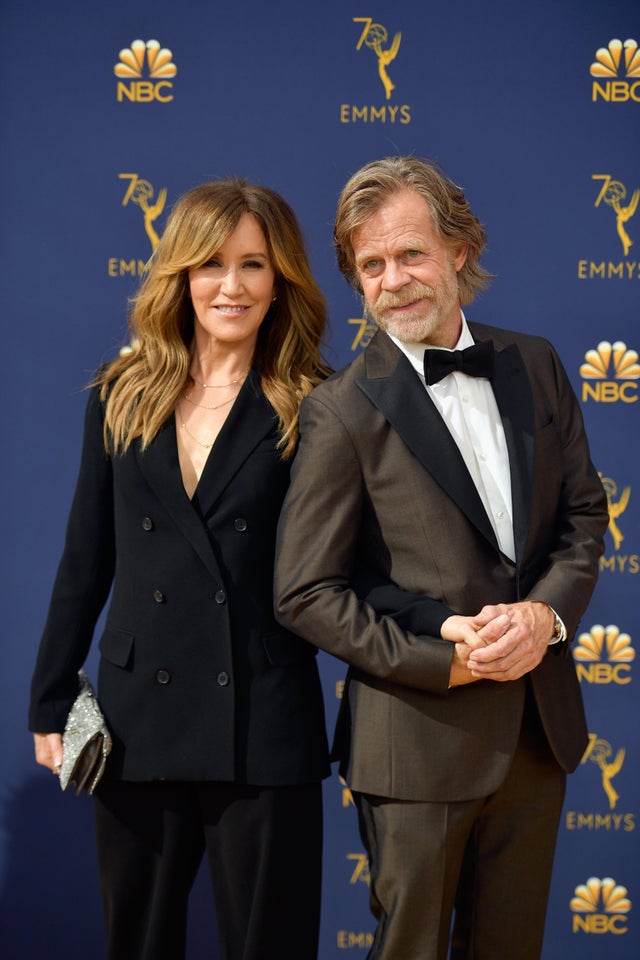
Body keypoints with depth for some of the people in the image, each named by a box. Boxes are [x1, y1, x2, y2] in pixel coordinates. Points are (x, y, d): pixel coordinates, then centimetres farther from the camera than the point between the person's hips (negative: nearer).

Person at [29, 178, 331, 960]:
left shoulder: (312, 410, -2)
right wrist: (50, 703, 8)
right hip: (136, 721, 3)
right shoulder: (122, 397, 6)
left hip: (263, 728, -3)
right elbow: (85, 560, 8)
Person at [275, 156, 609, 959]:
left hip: (537, 726, 5)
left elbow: (584, 512, 10)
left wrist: (546, 612, -9)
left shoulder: (535, 366, 5)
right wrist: (442, 661, -17)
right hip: (420, 736, -5)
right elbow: (304, 594, -11)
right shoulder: (341, 410, -11)